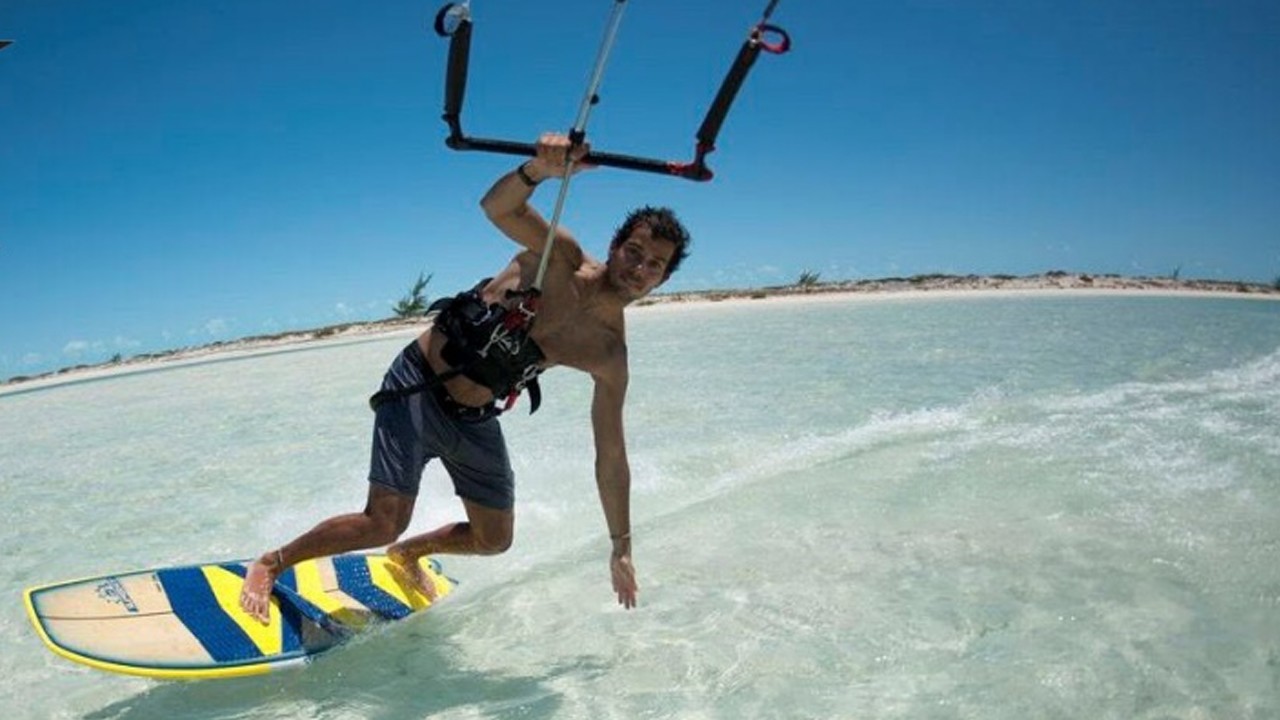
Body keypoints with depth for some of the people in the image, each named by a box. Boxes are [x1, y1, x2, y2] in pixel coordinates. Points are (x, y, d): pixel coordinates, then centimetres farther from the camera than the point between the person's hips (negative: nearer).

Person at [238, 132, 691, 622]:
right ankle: (270, 564, 16)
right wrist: (539, 169, -56)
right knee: (383, 524, -10)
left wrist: (621, 547, 1)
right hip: (418, 391, -5)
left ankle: (408, 555, 42)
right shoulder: (560, 255, -15)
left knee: (494, 540, 12)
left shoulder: (609, 356, -6)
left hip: (474, 421, 6)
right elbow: (496, 207, -34)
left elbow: (610, 457, -1)